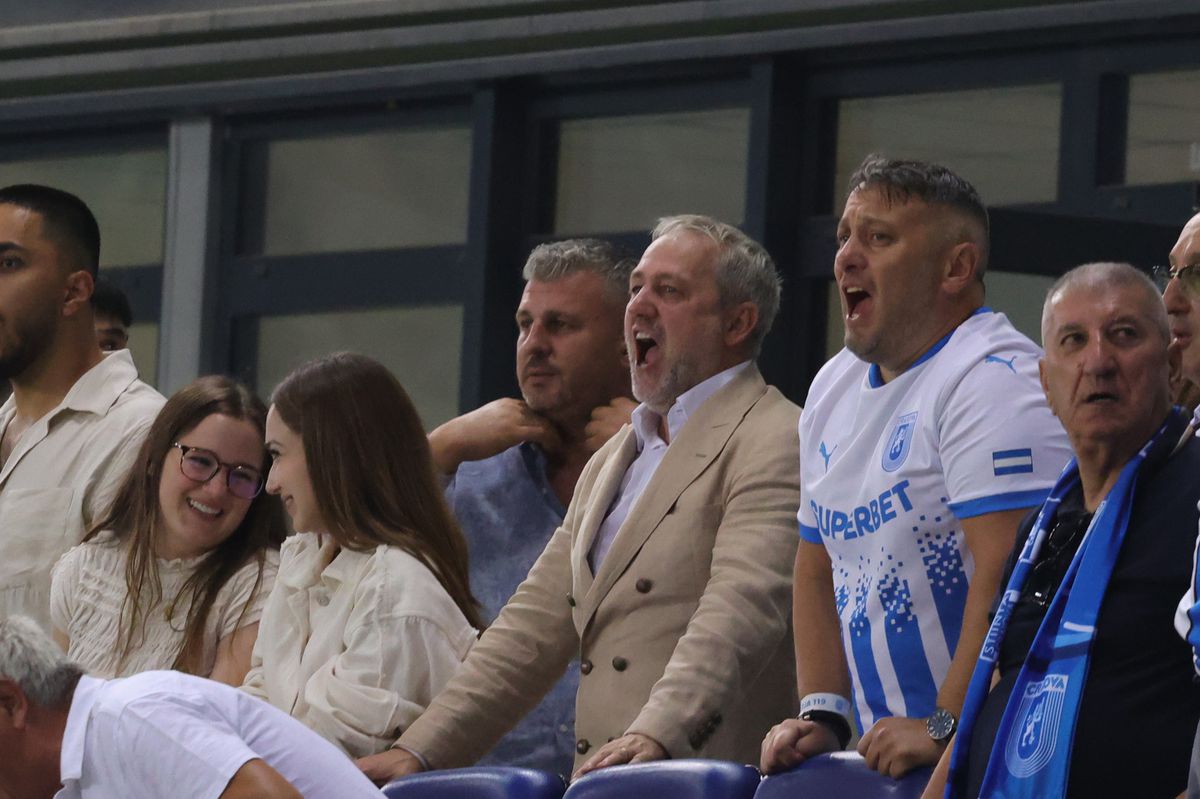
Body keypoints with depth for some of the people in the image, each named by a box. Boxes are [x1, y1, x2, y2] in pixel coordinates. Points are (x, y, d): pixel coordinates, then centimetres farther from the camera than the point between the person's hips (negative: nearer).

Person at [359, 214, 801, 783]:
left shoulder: (774, 442, -2)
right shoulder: (610, 461, 26)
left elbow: (740, 608, -16)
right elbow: (537, 624, 24)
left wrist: (657, 735, -30)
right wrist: (418, 752, 14)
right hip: (596, 784, 7)